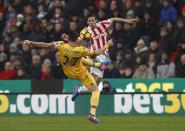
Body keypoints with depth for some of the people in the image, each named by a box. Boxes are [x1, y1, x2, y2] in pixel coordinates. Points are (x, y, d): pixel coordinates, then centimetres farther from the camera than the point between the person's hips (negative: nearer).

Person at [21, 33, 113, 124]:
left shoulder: (62, 46, -26)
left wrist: (30, 43, -17)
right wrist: (107, 45, -4)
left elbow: (45, 45, -25)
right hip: (80, 73, -4)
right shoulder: (81, 50, -30)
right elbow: (97, 53, -18)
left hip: (68, 73, 4)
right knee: (96, 91, 4)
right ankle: (92, 114, -8)